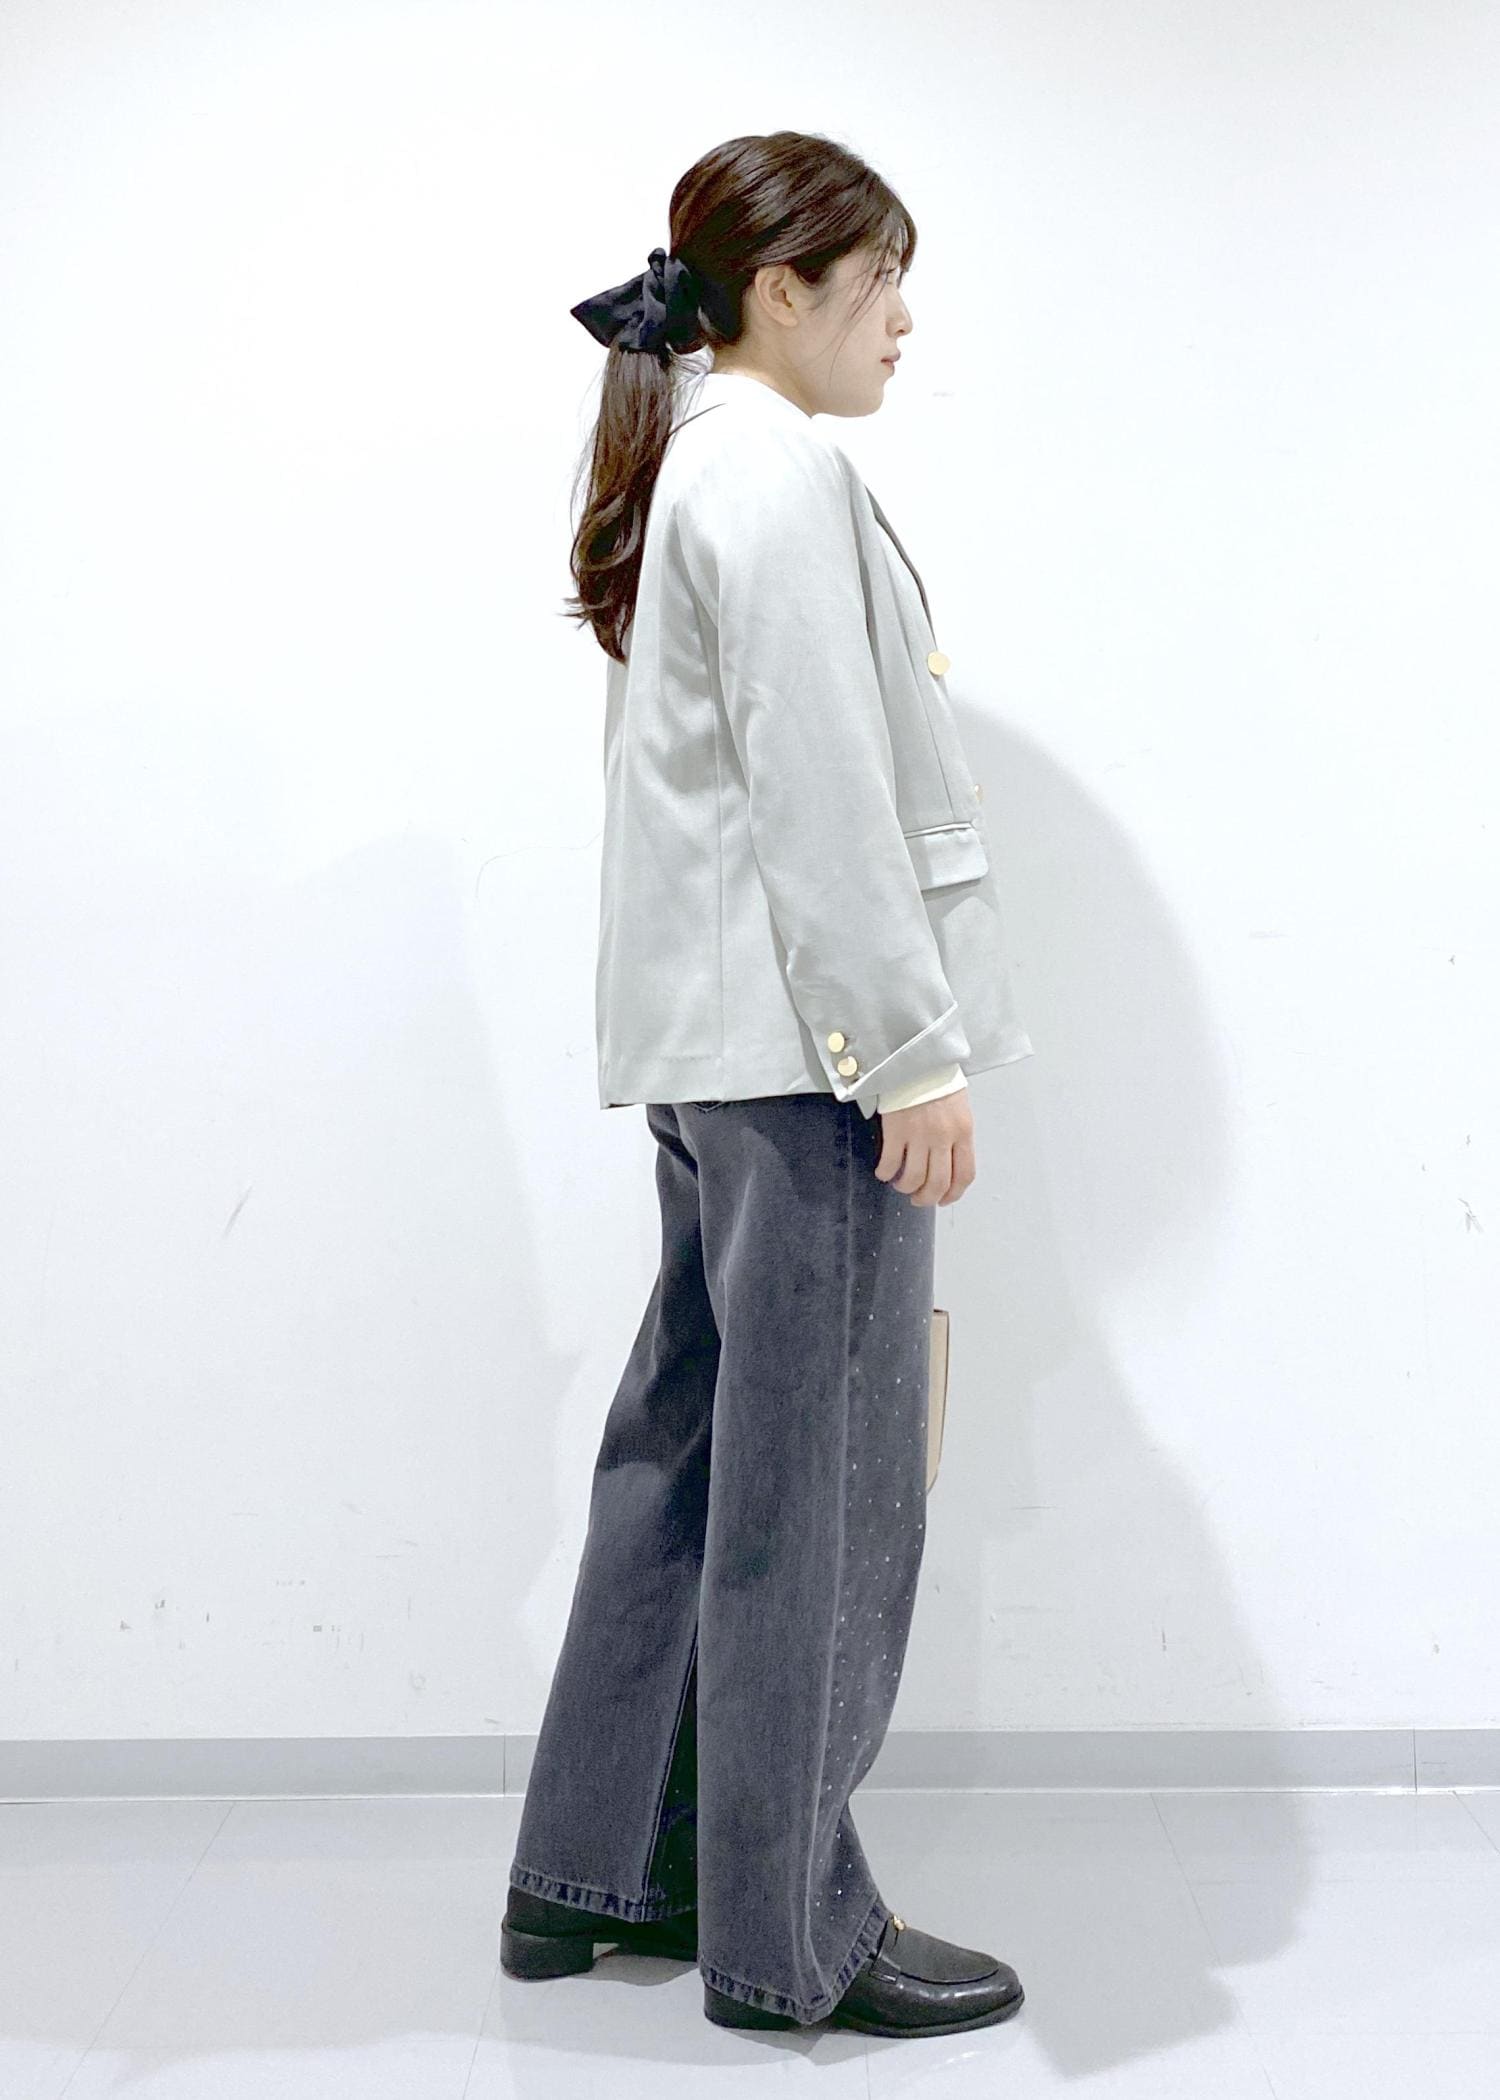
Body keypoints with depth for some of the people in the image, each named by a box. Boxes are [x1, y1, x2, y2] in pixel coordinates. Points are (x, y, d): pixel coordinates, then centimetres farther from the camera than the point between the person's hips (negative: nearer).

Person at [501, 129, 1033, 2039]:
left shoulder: (691, 470, 20)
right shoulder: (783, 474, -12)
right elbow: (824, 800, -19)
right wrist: (919, 1053, -18)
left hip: (712, 1040, 10)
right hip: (808, 1042, -10)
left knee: (691, 1444, 15)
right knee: (820, 1479, -2)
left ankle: (597, 1869, 26)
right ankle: (790, 1937, 11)